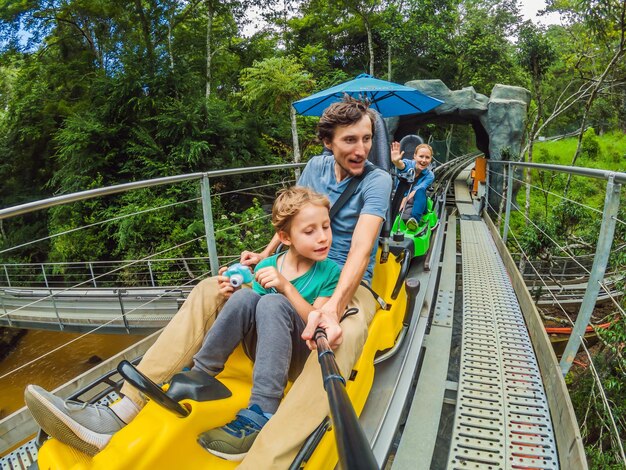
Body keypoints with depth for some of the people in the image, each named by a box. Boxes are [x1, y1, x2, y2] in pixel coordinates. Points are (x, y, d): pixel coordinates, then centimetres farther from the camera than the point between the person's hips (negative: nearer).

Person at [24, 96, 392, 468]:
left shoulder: (377, 180, -11)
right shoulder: (316, 166, 6)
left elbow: (361, 249, -26)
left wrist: (333, 307, -40)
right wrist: (267, 254, 6)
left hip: (349, 284, -4)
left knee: (345, 335, -41)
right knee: (210, 290, -12)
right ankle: (121, 412, -19)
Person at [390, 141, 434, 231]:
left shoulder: (429, 176, -8)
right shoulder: (408, 164, -10)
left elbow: (415, 192, -22)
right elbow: (401, 165, -36)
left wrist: (405, 200, -41)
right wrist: (396, 161, -61)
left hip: (417, 204, -1)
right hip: (400, 199, 1)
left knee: (420, 191, -32)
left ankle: (415, 219, -50)